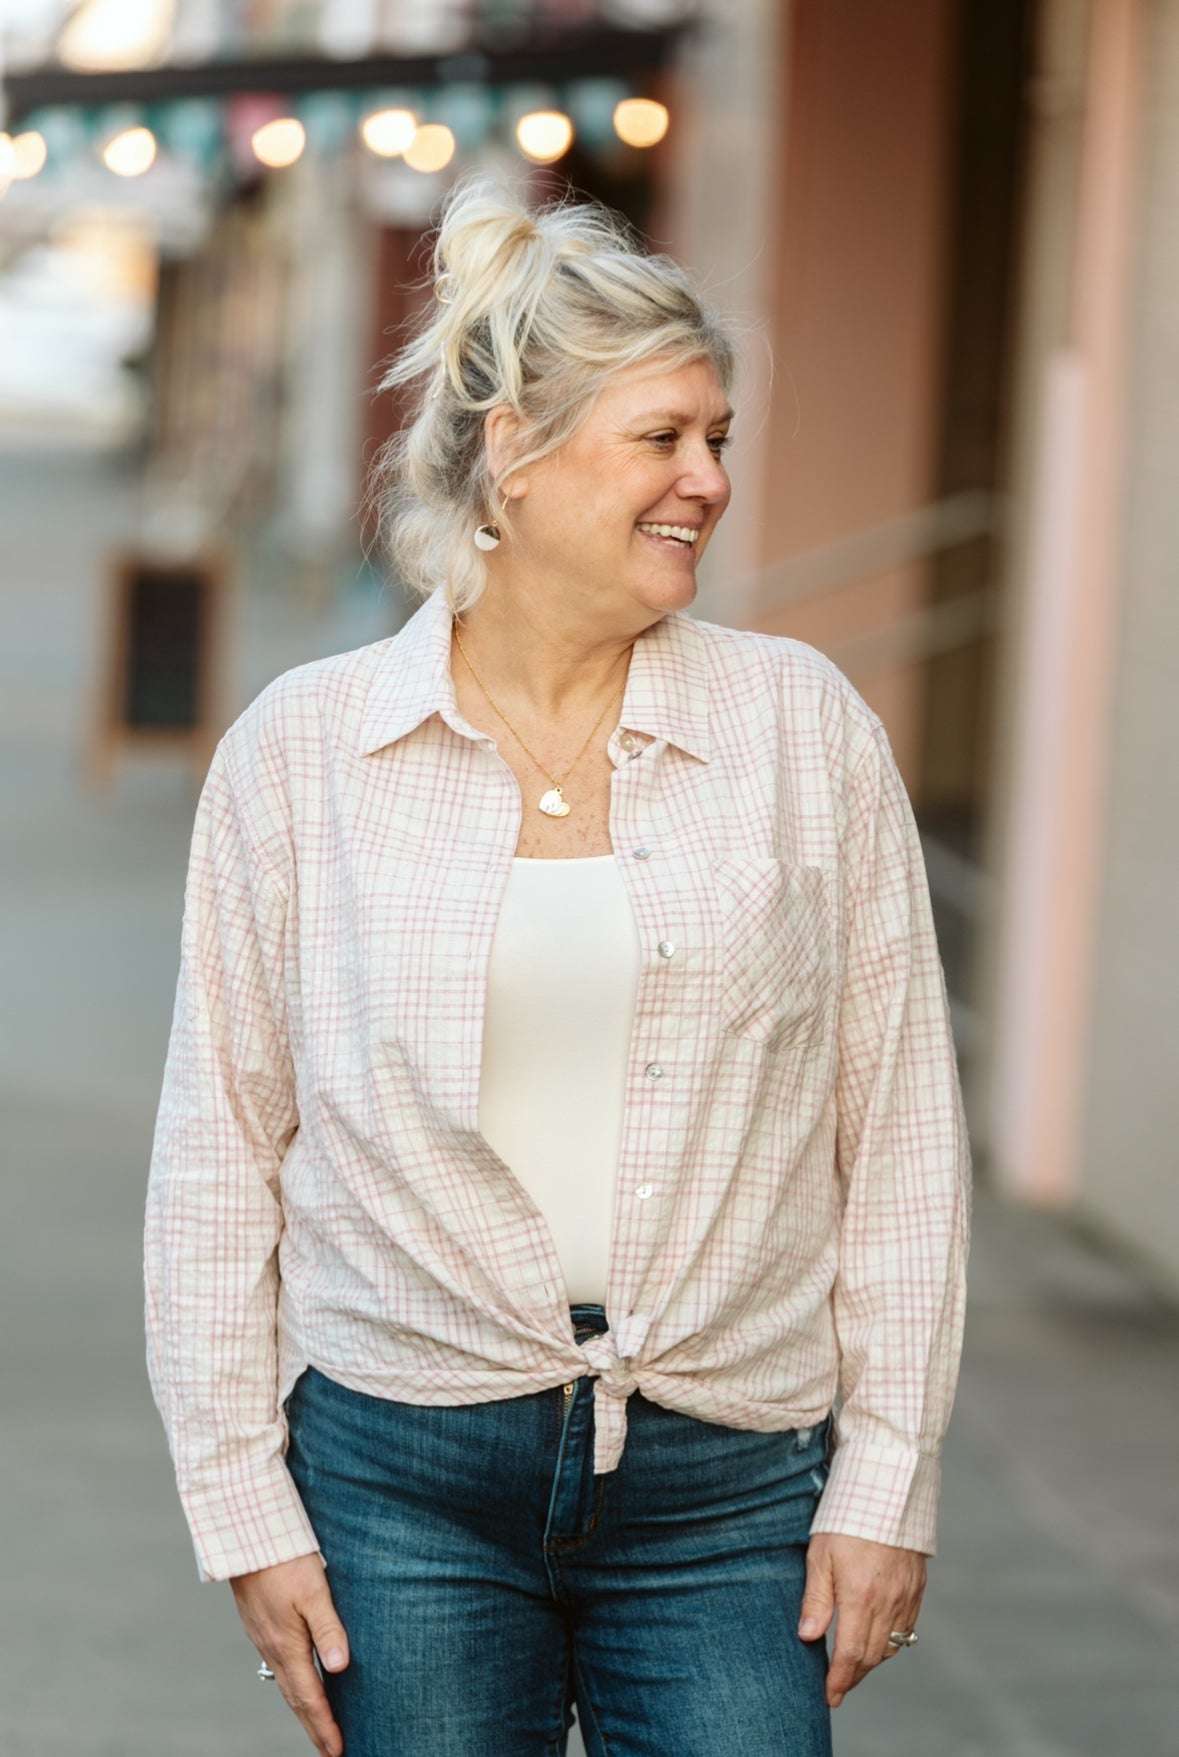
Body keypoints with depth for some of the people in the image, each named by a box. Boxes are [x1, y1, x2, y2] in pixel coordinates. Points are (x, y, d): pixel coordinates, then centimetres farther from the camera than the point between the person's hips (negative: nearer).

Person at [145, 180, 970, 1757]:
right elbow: (222, 1142, 4)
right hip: (405, 1481, 0)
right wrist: (245, 1506, 1)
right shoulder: (302, 750, 1)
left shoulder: (806, 728, 2)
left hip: (730, 1494, 0)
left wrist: (888, 1482, 1)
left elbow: (900, 1126, 4)